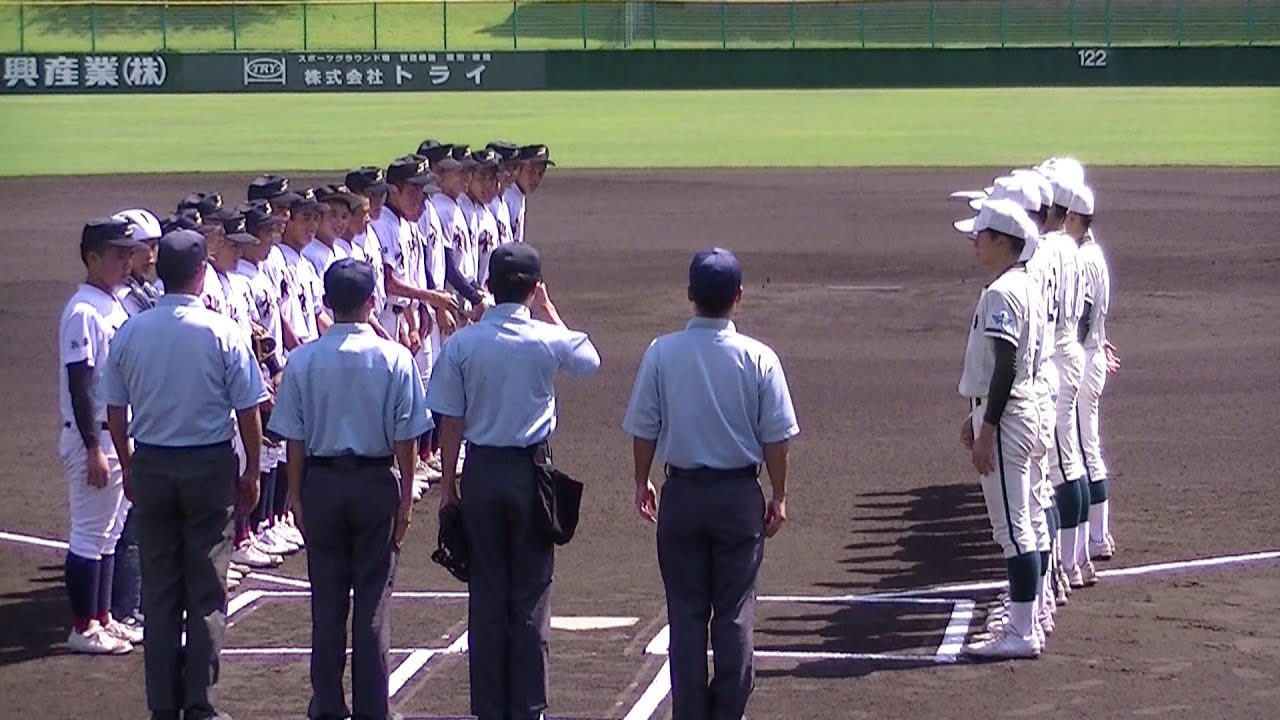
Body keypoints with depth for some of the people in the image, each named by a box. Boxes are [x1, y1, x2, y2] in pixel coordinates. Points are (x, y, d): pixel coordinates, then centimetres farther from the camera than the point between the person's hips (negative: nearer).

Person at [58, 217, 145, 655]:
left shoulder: (116, 307, 12)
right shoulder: (84, 312, -16)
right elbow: (79, 385, -20)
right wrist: (94, 449, -22)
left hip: (121, 434, 9)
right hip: (92, 437, -9)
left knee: (109, 531, 14)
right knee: (90, 532, -3)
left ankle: (102, 618, 22)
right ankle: (83, 627, 3)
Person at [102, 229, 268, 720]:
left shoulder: (130, 333, -2)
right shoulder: (223, 333, -11)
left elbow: (114, 410, 4)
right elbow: (248, 410, -8)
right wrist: (252, 471, 4)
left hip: (150, 466, 3)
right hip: (209, 466, -3)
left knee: (158, 590, 9)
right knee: (206, 591, 4)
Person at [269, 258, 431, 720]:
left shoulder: (303, 360, -6)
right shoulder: (394, 358, -9)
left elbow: (294, 438, -2)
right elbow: (406, 437, -6)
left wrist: (297, 496, 8)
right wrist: (406, 498, 3)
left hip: (321, 482, 1)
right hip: (375, 482, -1)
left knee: (327, 599, 9)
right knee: (373, 599, 5)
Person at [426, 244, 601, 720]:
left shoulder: (461, 344, -6)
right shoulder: (548, 340, -8)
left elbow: (450, 421, -3)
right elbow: (589, 360, 15)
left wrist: (448, 483, 5)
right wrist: (548, 311, 17)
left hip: (481, 470, 1)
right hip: (531, 470, -1)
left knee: (486, 590, 7)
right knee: (531, 591, 6)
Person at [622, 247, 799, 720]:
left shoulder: (661, 354, -8)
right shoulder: (758, 359, -10)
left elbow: (643, 429, -2)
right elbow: (776, 437, -5)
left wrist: (642, 483, 13)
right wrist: (778, 496, 7)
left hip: (682, 494, 1)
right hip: (739, 493, -1)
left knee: (686, 610, 8)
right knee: (735, 611, 7)